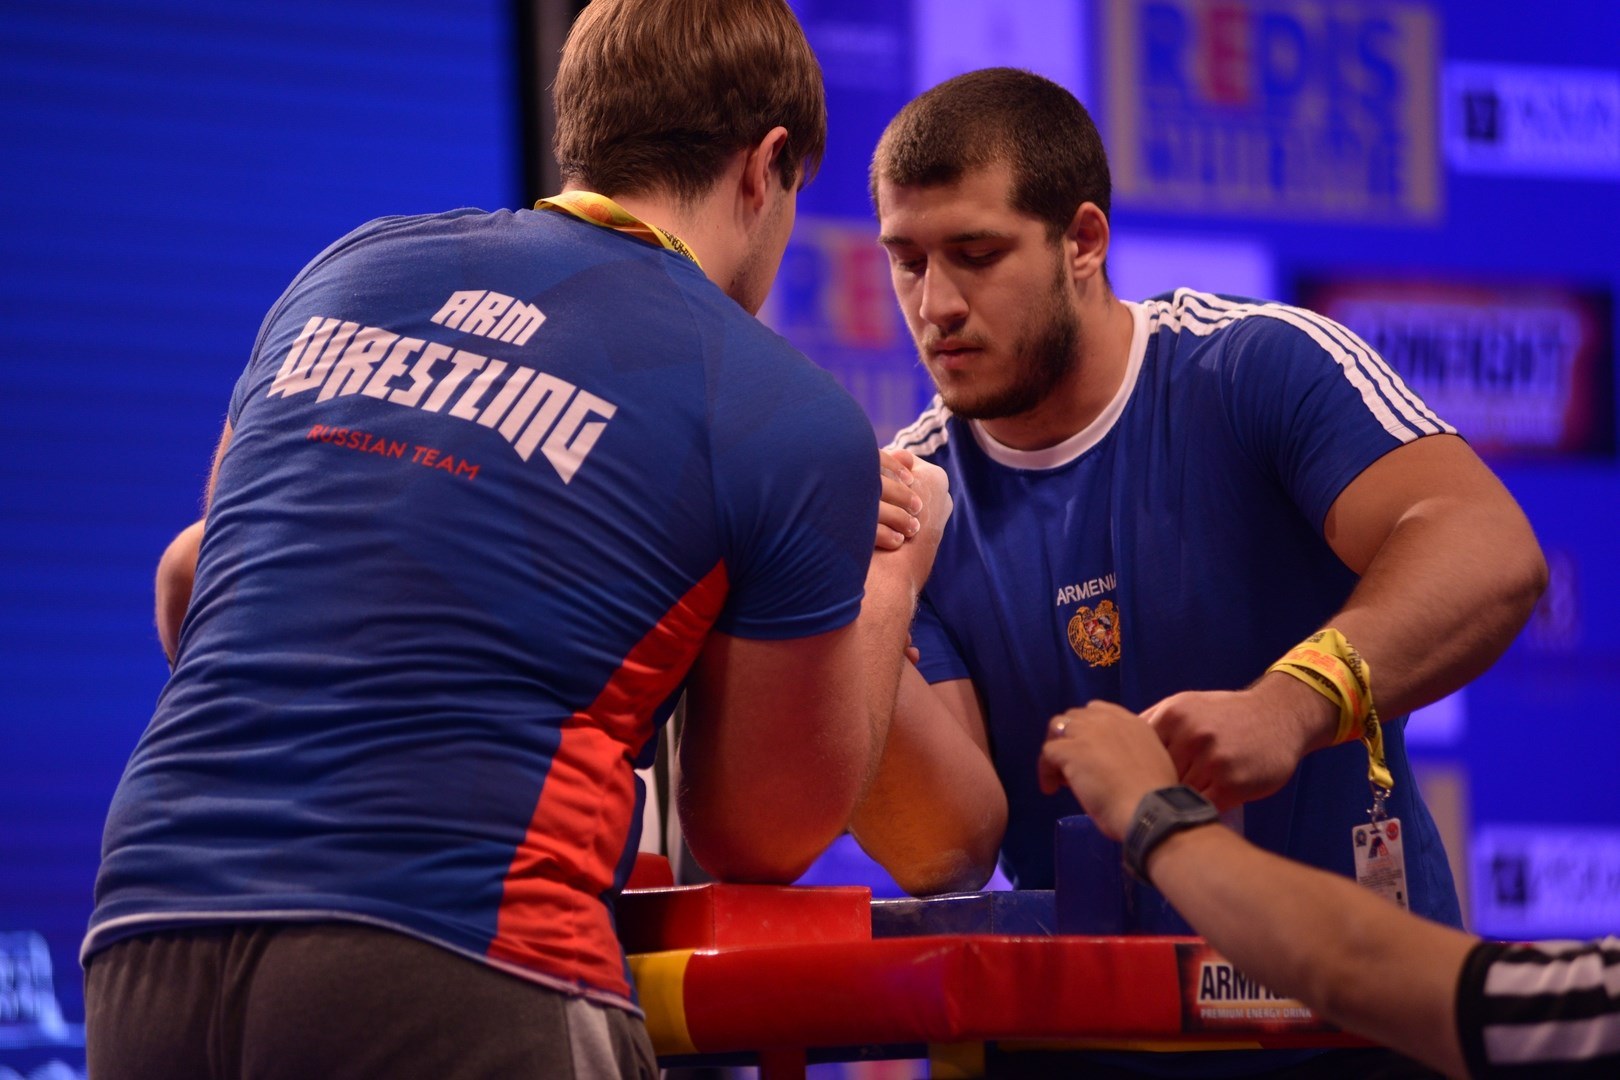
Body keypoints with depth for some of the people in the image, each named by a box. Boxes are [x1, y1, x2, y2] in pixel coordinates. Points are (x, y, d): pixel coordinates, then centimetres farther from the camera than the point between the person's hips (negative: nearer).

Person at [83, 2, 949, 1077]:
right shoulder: (797, 422, 3)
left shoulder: (348, 272, 17)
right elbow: (762, 836, 13)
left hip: (147, 934, 6)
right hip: (457, 972, -5)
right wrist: (894, 578, 27)